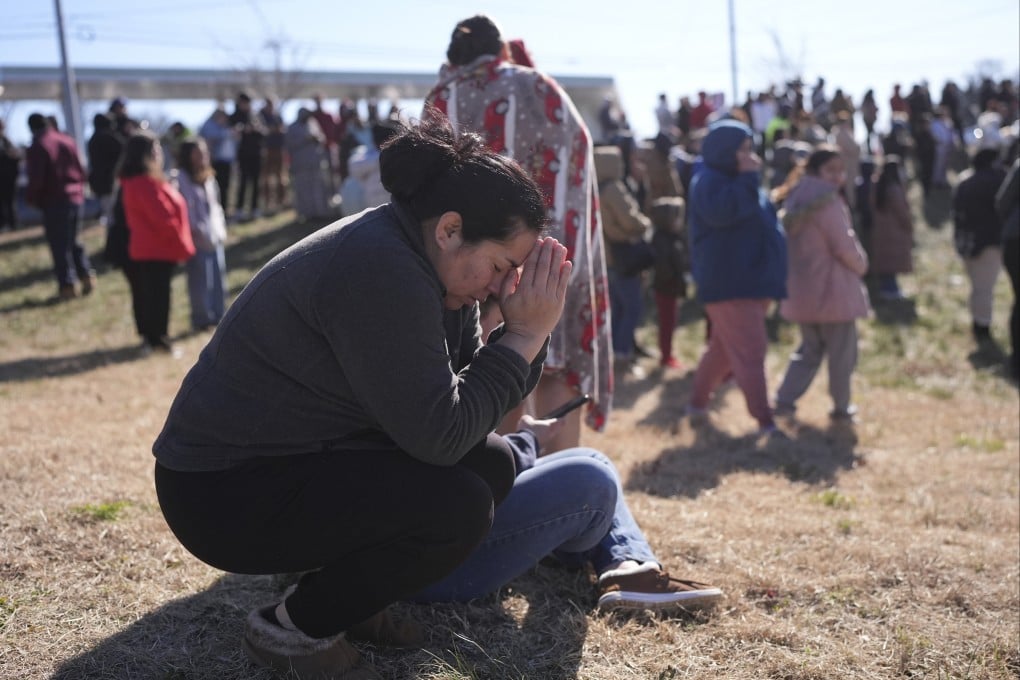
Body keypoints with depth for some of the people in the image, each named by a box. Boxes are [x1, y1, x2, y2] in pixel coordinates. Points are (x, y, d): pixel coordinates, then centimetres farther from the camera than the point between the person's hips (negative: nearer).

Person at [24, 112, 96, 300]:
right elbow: (81, 171, 10)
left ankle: (67, 285, 0)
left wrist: (31, 198, 2)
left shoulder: (37, 147, -11)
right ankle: (86, 274, 8)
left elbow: (36, 179, -14)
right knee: (73, 241, 18)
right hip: (75, 197, 6)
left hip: (54, 201, -6)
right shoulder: (67, 141, 7)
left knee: (59, 244, 0)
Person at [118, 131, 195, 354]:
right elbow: (163, 217, -23)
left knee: (148, 293, 16)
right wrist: (182, 245, -11)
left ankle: (150, 336, 25)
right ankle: (158, 339, 4)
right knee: (159, 294, -2)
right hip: (159, 248, -10)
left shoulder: (132, 182, 11)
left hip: (145, 247, 10)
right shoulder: (146, 183, -22)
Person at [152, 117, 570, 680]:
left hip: (302, 459, 10)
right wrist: (526, 335, -21)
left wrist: (526, 332, -10)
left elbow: (469, 397, 4)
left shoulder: (424, 262, 3)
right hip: (225, 491, -10)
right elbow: (440, 435, -28)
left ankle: (344, 593, 11)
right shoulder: (379, 270, -27)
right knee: (459, 505, -22)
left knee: (492, 463, 2)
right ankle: (292, 629, -3)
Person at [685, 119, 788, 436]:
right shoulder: (708, 181, -11)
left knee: (723, 347, 17)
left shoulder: (738, 181, 20)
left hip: (752, 281, 10)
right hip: (729, 284, -10)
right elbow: (721, 212, -31)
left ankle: (697, 402, 29)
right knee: (750, 352, -10)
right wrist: (747, 178, -24)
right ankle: (765, 421, -7)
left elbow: (757, 217, 32)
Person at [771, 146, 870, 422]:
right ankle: (841, 407, 18)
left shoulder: (797, 199, 10)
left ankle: (785, 399, 8)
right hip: (832, 289, -8)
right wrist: (861, 265, 3)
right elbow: (844, 246, -17)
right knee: (842, 352, 7)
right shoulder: (827, 200, -16)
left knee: (809, 349, 19)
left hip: (802, 290, 8)